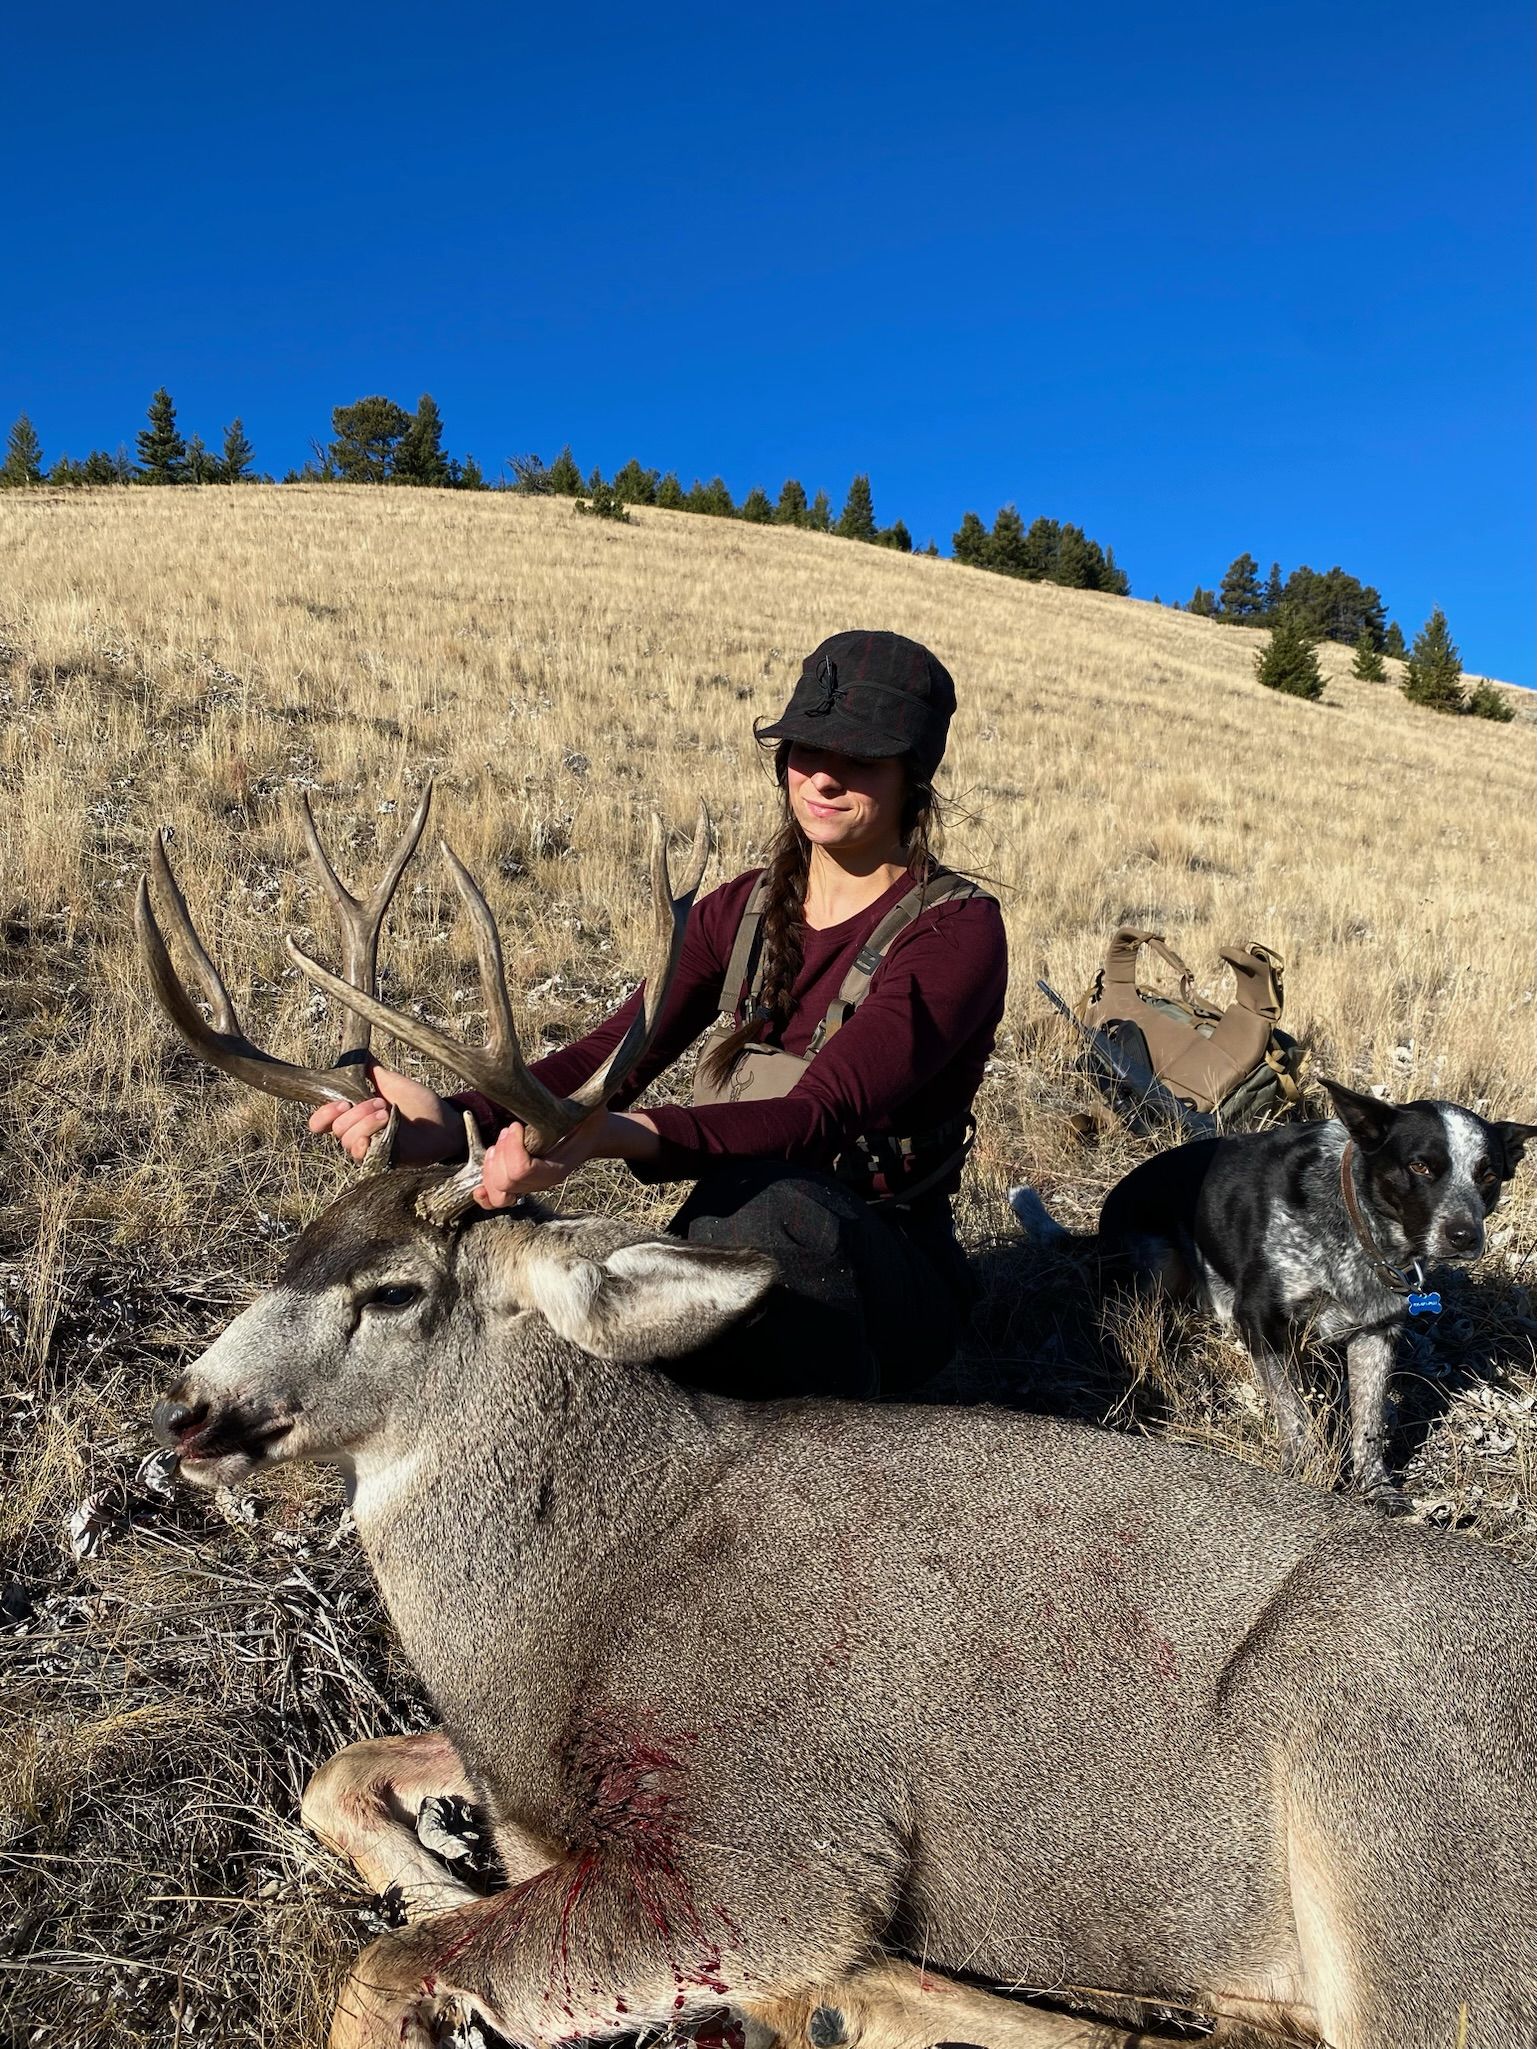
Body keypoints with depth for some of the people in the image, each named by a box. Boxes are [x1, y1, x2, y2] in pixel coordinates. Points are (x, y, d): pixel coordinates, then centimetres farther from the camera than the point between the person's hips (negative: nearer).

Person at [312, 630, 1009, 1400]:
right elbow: (609, 1055, -9)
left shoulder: (957, 931, -13)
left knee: (761, 1196, -38)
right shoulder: (744, 910, 6)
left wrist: (606, 1135, -45)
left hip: (888, 1274, -4)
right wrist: (452, 1122, -29)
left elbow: (817, 1119, -28)